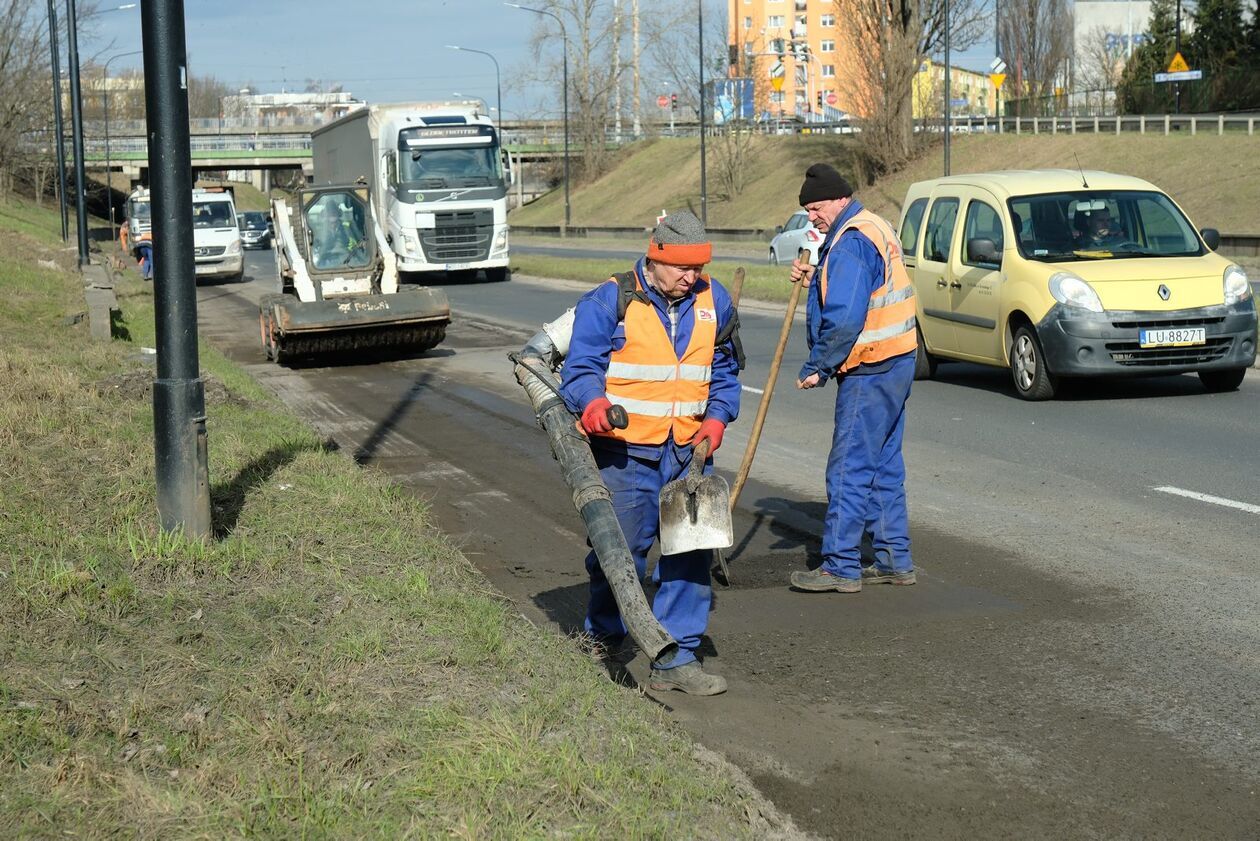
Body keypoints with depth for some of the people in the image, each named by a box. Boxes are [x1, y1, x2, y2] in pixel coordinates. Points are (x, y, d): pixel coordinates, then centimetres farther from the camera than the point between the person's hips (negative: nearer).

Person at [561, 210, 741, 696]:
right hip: (625, 451, -4)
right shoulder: (609, 302, -7)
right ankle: (600, 644, 24)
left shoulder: (713, 301, 8)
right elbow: (581, 367, -9)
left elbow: (724, 370, 18)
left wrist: (717, 418, 2)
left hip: (687, 452, 4)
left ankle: (676, 659, 6)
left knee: (692, 551, -2)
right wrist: (592, 402, -30)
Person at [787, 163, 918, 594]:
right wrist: (815, 279, 10)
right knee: (884, 464, 14)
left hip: (869, 372, -11)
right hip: (895, 364, 11)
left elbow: (844, 320, -24)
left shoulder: (850, 243, -17)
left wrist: (817, 368, -15)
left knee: (850, 466, -6)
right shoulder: (874, 228, 16)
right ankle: (895, 559, 19)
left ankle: (841, 566, -3)